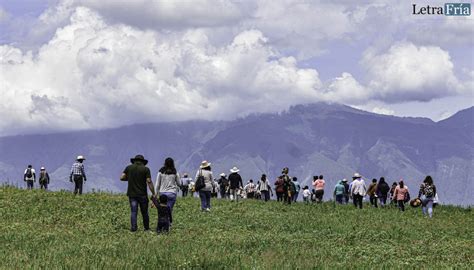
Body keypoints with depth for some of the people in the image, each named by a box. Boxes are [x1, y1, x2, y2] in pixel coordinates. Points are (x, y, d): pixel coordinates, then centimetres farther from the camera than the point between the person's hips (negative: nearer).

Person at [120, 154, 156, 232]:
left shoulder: (129, 168, 4)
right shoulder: (145, 169, -3)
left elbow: (122, 178, 0)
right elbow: (149, 182, -9)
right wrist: (153, 194, -7)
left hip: (132, 194, 1)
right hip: (142, 194, -1)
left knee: (133, 211, 2)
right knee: (144, 212, 11)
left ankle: (133, 227, -10)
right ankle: (146, 228, 19)